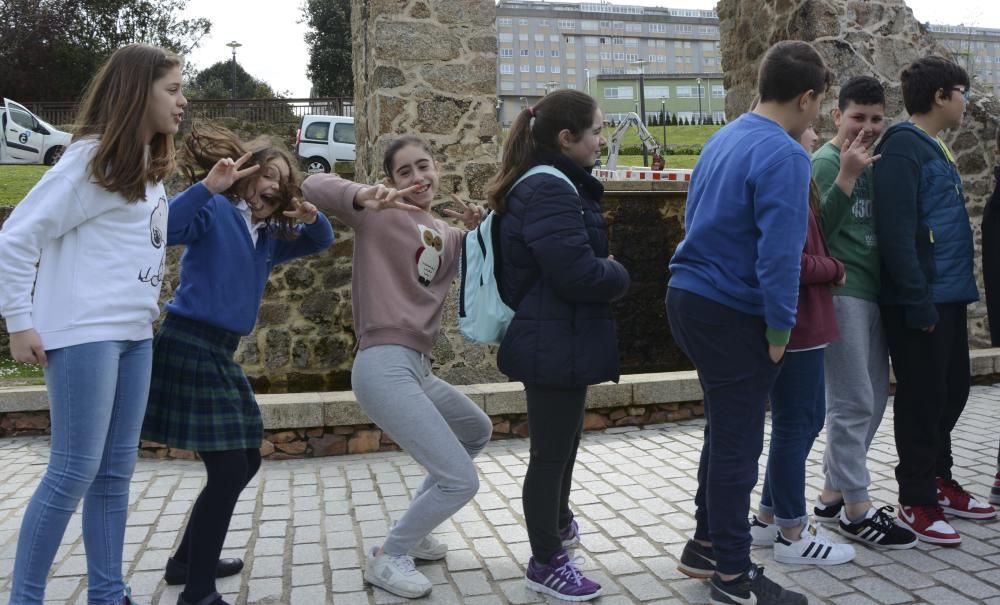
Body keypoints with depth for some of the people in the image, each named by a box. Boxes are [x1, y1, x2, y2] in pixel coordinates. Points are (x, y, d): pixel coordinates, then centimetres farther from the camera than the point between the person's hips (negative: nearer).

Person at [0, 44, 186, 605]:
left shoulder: (149, 165, 15)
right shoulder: (92, 157, -10)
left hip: (136, 334, 8)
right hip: (86, 334, -8)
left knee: (116, 470, 11)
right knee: (74, 472, -3)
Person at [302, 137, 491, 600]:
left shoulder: (446, 235, 18)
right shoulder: (380, 213, -3)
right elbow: (314, 186, -16)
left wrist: (481, 232, -5)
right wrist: (363, 196, -34)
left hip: (418, 368, 9)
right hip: (385, 367, -9)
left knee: (478, 431, 30)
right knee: (461, 481, -11)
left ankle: (412, 529, 37)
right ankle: (388, 556, 12)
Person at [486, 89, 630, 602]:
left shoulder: (550, 185, 12)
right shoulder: (550, 190, -22)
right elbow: (581, 274, -28)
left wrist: (605, 270, 0)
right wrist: (619, 275, -9)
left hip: (554, 340, 11)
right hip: (557, 344, -11)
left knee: (562, 440, 27)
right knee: (552, 450, 4)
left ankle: (558, 525, 49)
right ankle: (546, 563, 21)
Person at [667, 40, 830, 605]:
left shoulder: (724, 138, 11)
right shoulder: (784, 156, -17)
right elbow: (779, 252, -23)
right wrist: (780, 328, -12)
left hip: (691, 297, 9)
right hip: (732, 314, -9)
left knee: (725, 432, 20)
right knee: (739, 443, 3)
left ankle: (707, 544, 32)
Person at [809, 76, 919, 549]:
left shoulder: (872, 163, 15)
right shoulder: (825, 162, -9)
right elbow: (819, 230, -21)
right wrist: (845, 177, -29)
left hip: (872, 294, 9)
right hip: (841, 294, -9)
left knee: (873, 399, 12)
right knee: (853, 403, -5)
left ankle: (832, 495, 23)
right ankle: (856, 509, 6)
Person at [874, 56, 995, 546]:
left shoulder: (934, 148, 17)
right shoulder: (903, 147, -13)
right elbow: (895, 231, -21)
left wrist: (957, 291, 15)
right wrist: (918, 301, -22)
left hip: (948, 296, 9)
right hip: (921, 301, -9)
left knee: (951, 391, 17)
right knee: (922, 399, 0)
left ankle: (939, 482, 32)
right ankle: (916, 502, 13)